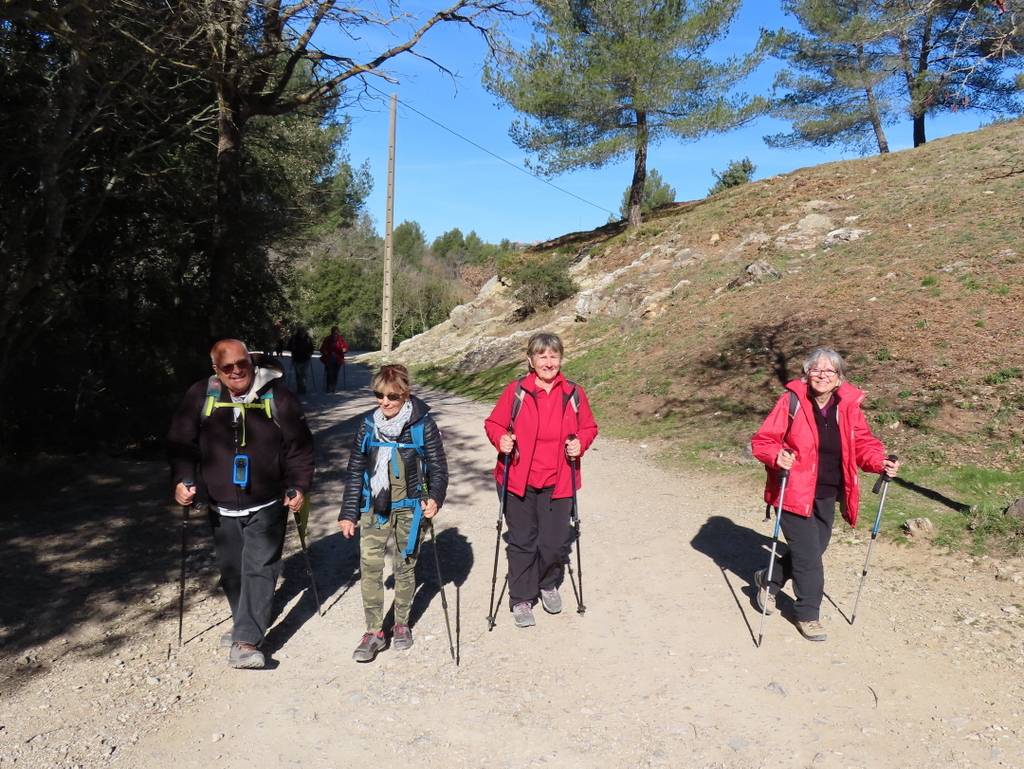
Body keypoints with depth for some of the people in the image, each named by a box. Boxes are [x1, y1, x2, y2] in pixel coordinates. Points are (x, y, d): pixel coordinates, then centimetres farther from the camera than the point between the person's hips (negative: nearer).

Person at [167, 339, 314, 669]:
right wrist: (182, 480, -11)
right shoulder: (200, 396, -3)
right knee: (231, 568, 14)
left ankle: (246, 641, -6)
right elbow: (180, 443, 3)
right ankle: (246, 623, 36)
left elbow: (299, 445, -4)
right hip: (221, 506, 3)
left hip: (267, 505, -3)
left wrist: (299, 486, -11)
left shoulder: (276, 394, -8)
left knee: (260, 568, -8)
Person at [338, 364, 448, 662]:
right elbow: (355, 470, 4)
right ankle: (374, 631, 10)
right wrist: (349, 513, 3)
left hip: (410, 507, -2)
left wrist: (435, 498, -20)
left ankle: (401, 624, 30)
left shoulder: (422, 424, -9)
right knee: (369, 567, -4)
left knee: (405, 566, 11)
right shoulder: (368, 424, -1)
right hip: (374, 507, 2)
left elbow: (438, 466, -4)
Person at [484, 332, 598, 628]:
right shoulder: (516, 391, -4)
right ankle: (521, 599, 24)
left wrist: (580, 443, -8)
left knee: (556, 542, 5)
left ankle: (549, 585, 36)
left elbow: (589, 427, 13)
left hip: (557, 484, 2)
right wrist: (501, 439, -17)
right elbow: (494, 423, 4)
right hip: (518, 481, -1)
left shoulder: (574, 394, 2)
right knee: (522, 542, 6)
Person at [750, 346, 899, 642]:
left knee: (814, 548, 17)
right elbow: (762, 441, -12)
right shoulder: (792, 400, -15)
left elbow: (863, 443, 7)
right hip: (795, 492, -5)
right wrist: (777, 457, -32)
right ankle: (808, 615, 22)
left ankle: (768, 579, 42)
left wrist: (881, 462, -12)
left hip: (828, 495, 6)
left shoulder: (848, 404, -2)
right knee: (809, 555, -1)